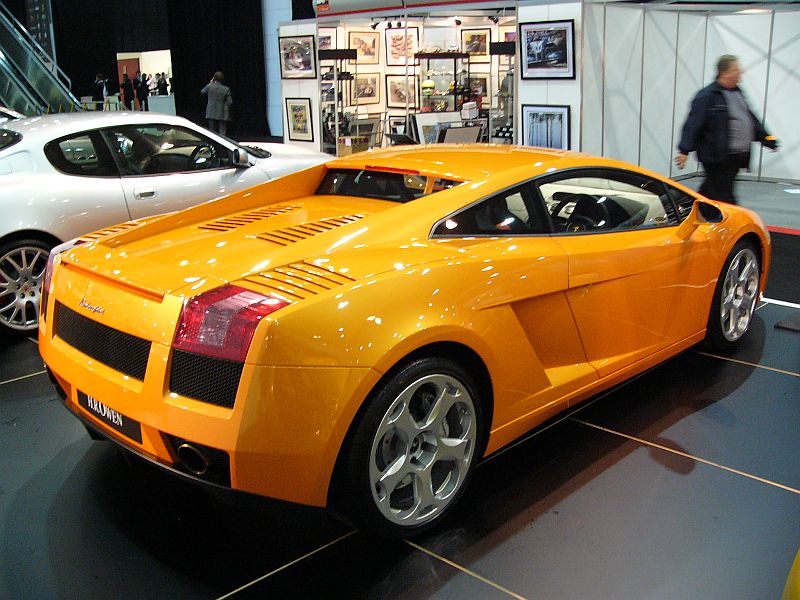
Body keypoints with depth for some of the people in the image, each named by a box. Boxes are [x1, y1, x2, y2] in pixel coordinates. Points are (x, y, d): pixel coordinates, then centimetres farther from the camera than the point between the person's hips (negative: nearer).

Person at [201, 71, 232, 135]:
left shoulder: (209, 87, -6)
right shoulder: (226, 89, -10)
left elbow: (202, 92, 15)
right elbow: (230, 102, -9)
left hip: (211, 114, 2)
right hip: (222, 114, -2)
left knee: (212, 132, 10)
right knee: (222, 133, 0)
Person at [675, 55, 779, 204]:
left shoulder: (737, 92, 16)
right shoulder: (707, 96, -11)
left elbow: (751, 119, 25)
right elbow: (693, 124, -16)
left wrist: (766, 138, 22)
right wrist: (684, 150, -21)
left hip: (735, 157, 8)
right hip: (717, 158, -8)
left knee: (708, 193, 16)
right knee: (724, 198, -5)